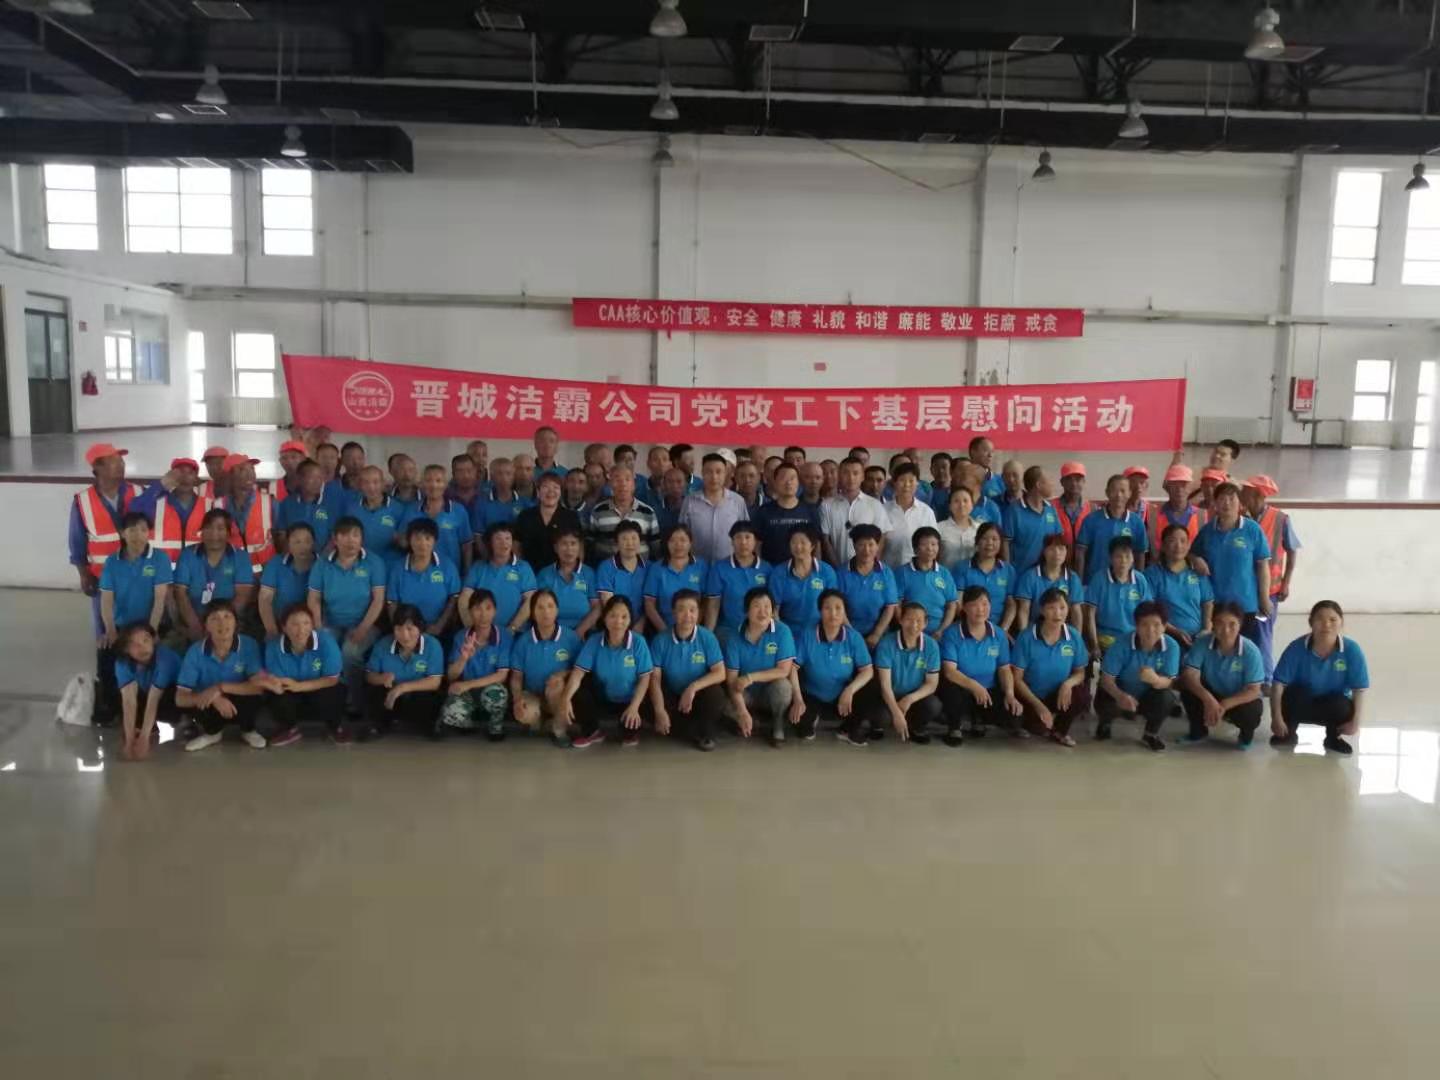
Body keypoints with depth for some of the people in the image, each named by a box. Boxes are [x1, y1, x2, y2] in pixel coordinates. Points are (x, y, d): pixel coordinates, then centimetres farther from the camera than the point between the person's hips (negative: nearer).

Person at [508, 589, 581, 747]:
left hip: (560, 698, -1)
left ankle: (559, 729, -10)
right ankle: (541, 721, 7)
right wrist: (517, 698, -21)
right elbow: (516, 676, -2)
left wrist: (563, 674, -24)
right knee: (524, 715, -33)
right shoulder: (523, 641, -5)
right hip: (532, 696, 1)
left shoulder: (571, 638, -10)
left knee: (556, 685, -36)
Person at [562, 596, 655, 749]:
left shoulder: (638, 642, -15)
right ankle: (592, 732, 8)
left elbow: (644, 678, -12)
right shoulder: (594, 641, -10)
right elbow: (578, 672, -16)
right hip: (601, 700, 2)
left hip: (629, 702, -2)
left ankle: (630, 731, 9)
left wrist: (634, 706, -23)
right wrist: (566, 698, -33)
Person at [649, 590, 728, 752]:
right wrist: (660, 712, -28)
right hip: (672, 696, 1)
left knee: (716, 695, -32)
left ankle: (706, 733, -2)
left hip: (700, 696, -1)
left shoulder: (707, 637, -12)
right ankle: (698, 732, -4)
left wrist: (693, 687, -31)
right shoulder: (660, 640, -11)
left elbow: (720, 673, -15)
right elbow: (655, 678, -14)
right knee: (653, 709, -29)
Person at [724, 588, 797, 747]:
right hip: (747, 694, 2)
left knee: (782, 685, -35)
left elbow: (784, 671, -20)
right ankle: (749, 721, 8)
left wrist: (750, 677, -26)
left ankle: (778, 727, -5)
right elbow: (732, 680, -15)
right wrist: (742, 712, -29)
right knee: (722, 703, -28)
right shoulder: (735, 638, -13)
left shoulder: (782, 631, -17)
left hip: (772, 693, -1)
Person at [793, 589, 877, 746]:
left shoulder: (854, 637, -10)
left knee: (874, 698, -25)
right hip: (813, 698, -1)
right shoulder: (807, 636, -13)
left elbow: (867, 670, -11)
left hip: (843, 699, 1)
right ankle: (812, 719, 12)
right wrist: (798, 699, -27)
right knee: (795, 712, -32)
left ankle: (848, 730, 8)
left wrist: (850, 690, -30)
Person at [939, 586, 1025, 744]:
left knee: (1014, 711, -24)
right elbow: (949, 671, -20)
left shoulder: (999, 635, 2)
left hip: (989, 692, 4)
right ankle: (955, 726, -2)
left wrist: (1009, 694, -18)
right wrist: (974, 686, -35)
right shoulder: (952, 634, -11)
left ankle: (977, 722, 13)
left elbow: (1004, 669, 1)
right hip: (963, 691, -3)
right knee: (951, 691, -38)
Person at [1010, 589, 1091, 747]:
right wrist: (1038, 705, -21)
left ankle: (1060, 730, 3)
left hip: (1059, 696, 3)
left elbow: (1080, 673, 3)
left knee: (1083, 695, -28)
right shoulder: (1026, 638, -15)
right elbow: (1017, 678, -11)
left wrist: (1068, 683, -21)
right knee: (1043, 724, -33)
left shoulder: (1074, 637, -6)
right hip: (1032, 697, -3)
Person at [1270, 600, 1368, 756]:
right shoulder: (1297, 648, -21)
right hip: (1302, 705, 0)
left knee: (1343, 706, -32)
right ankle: (1288, 734, -1)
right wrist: (1276, 717, -28)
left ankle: (1333, 738, 3)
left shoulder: (1351, 650, -19)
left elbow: (1359, 689, -16)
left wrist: (1355, 721, -25)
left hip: (1333, 706, 1)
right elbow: (1278, 683, -21)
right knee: (1293, 694, -33)